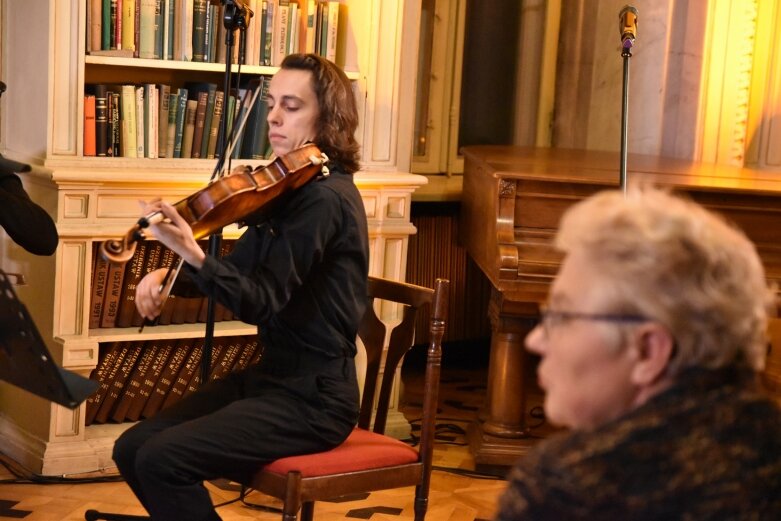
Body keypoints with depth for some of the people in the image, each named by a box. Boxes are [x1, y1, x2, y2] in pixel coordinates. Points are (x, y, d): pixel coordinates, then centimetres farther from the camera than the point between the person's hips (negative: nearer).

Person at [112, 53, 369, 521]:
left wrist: (193, 254, -40)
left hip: (313, 396, -9)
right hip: (271, 375, 9)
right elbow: (241, 271, 15)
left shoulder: (326, 197, -19)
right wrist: (166, 276, -3)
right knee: (132, 448, 1)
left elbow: (261, 301, -26)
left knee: (163, 461, -20)